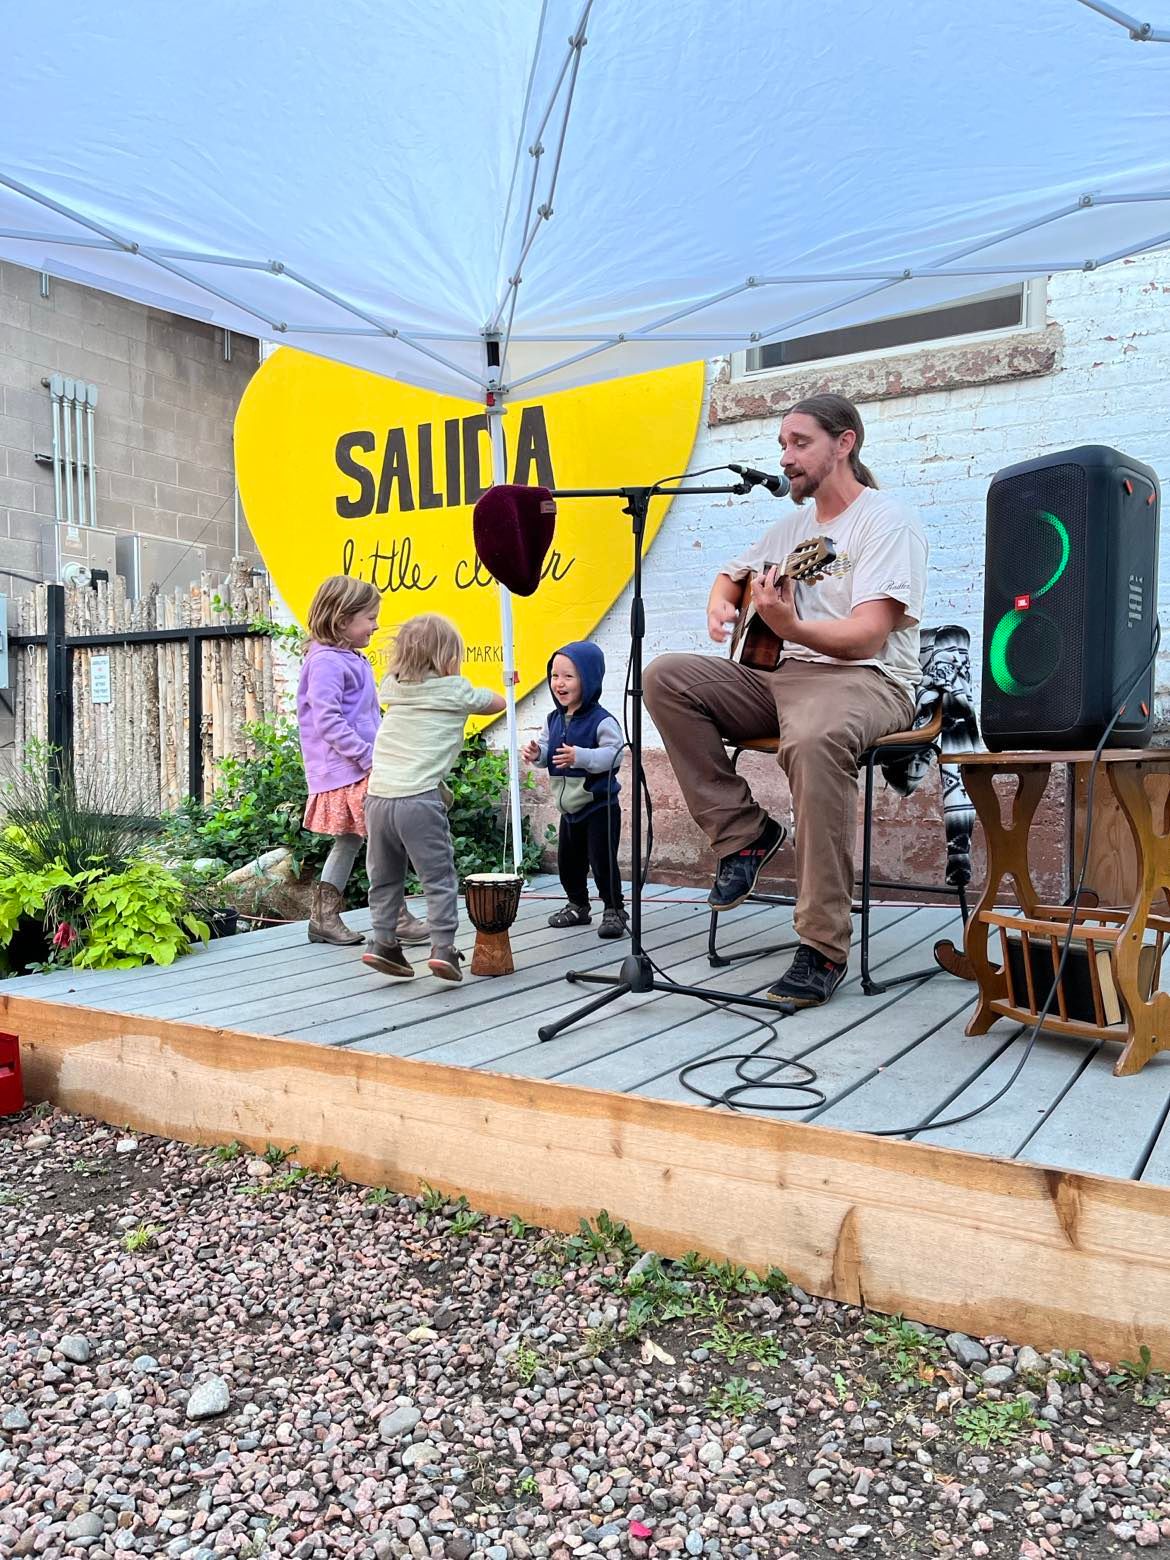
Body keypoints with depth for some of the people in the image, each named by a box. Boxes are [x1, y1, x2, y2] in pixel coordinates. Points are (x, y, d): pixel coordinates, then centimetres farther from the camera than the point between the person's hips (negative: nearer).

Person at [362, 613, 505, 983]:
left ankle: (382, 942, 17)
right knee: (439, 878, 3)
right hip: (419, 799, -5)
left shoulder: (392, 687, 15)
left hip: (378, 796, 5)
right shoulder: (456, 691, 4)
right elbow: (498, 702, 19)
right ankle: (443, 948, -1)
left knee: (384, 877, 18)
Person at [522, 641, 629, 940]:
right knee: (568, 862, 16)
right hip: (569, 808, 7)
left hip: (599, 806, -7)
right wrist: (536, 753, -10)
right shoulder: (553, 720, 4)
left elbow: (613, 755, -27)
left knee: (602, 861, -5)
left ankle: (614, 911, 11)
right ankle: (578, 906, 34)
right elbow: (547, 751, 13)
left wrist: (580, 756, -39)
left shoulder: (602, 721, -19)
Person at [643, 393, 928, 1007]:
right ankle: (744, 834, -10)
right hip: (779, 675, 8)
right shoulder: (794, 525, 19)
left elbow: (867, 637, -19)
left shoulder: (888, 522, -5)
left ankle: (824, 948, -32)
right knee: (666, 676, -12)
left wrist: (789, 626, -37)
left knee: (814, 741, -42)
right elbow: (731, 574, 33)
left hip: (867, 681, -7)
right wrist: (721, 606, 7)